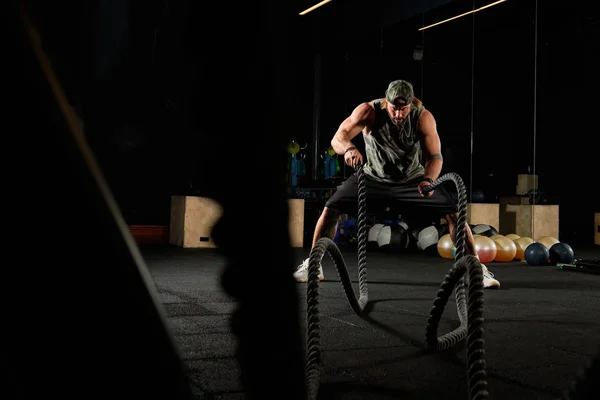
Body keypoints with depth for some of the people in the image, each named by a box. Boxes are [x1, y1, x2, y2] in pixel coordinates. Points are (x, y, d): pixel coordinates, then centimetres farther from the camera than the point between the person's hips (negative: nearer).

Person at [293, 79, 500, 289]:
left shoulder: (423, 117, -24)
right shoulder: (369, 111, -26)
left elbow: (435, 155, -25)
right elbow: (338, 137, -35)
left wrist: (428, 179, -47)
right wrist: (349, 148, -59)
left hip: (413, 179, 0)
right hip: (373, 177, 0)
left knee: (453, 213, -14)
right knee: (331, 208, -14)